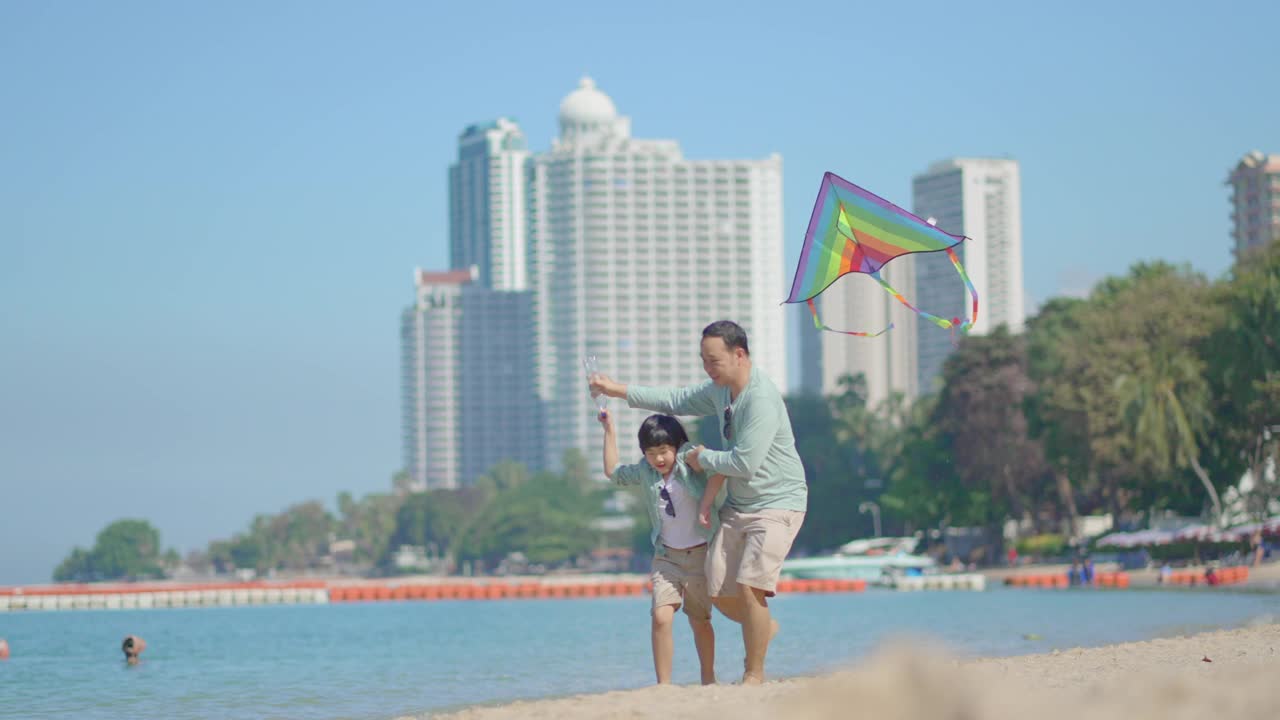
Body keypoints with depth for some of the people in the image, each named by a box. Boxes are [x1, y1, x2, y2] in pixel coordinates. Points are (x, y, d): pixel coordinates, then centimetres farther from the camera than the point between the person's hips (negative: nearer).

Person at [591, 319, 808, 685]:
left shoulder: (761, 400, -24)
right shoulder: (720, 389, 6)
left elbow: (745, 463, -27)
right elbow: (677, 400, 21)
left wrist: (702, 458, -9)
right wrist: (620, 390, 16)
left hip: (777, 506, -9)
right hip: (738, 505, 9)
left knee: (749, 587, -20)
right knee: (720, 593, 4)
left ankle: (754, 675, -5)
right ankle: (763, 628, 35)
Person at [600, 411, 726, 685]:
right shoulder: (645, 472, 5)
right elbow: (613, 471, 21)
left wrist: (707, 503, -33)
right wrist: (609, 429, 16)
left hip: (699, 553, -3)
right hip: (666, 557, 3)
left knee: (699, 621, 11)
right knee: (661, 617, -17)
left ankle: (708, 679, 30)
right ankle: (663, 684, -14)